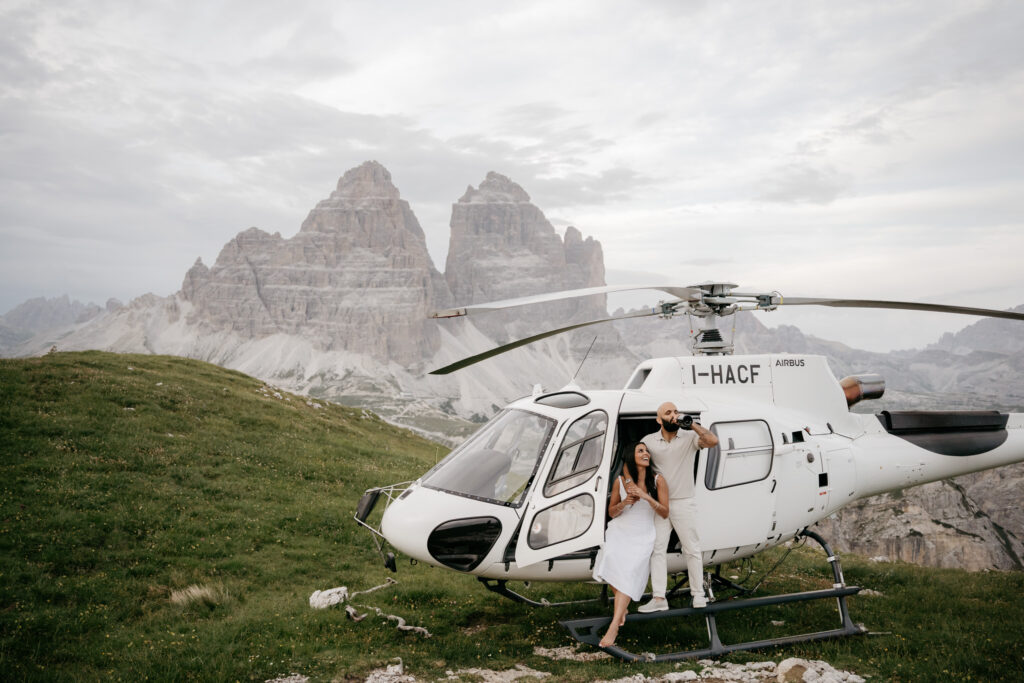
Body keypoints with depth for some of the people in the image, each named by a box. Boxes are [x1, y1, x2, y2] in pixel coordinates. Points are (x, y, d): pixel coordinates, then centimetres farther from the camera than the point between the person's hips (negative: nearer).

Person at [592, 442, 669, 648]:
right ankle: (622, 606, 9)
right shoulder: (620, 481, 2)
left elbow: (665, 512, -3)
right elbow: (611, 512, 10)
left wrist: (646, 497, -18)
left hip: (642, 536, -1)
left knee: (629, 572, -20)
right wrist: (624, 503, -12)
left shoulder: (657, 480, -2)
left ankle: (614, 626, -24)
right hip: (619, 532, 2)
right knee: (613, 563, -22)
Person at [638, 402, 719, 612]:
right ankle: (658, 598, 5)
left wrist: (692, 424, -17)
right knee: (657, 549, 1)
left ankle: (698, 593, 20)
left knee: (692, 549, 6)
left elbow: (713, 441, -18)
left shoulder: (689, 438, -3)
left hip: (684, 503, -2)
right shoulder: (648, 441, 3)